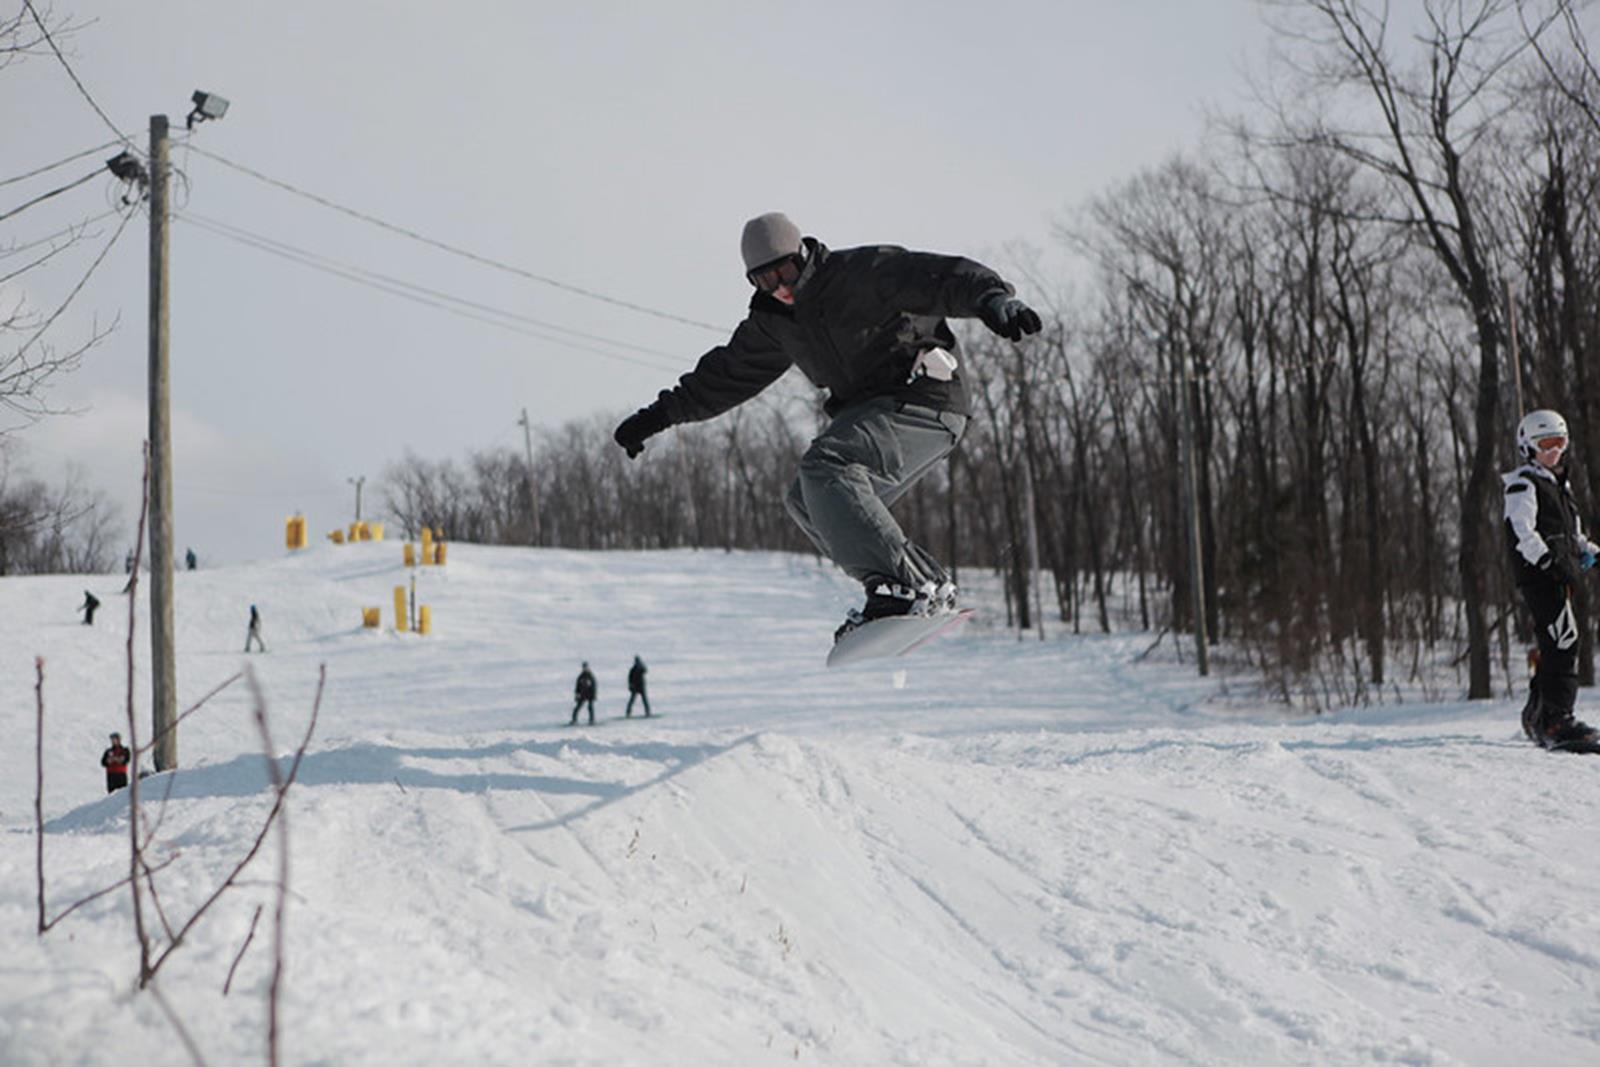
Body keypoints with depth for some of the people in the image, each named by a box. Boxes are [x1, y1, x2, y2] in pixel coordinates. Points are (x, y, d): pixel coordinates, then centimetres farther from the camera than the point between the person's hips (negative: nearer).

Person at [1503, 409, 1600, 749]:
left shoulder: (1560, 484, 24)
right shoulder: (1522, 484, -5)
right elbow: (1520, 529, -17)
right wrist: (1548, 561, -26)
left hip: (1559, 578, 9)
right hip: (1538, 577, -9)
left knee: (1556, 647, 11)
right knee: (1563, 643, -19)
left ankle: (1537, 719, 23)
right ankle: (1558, 721, -25)